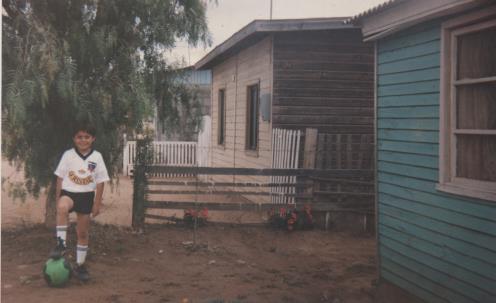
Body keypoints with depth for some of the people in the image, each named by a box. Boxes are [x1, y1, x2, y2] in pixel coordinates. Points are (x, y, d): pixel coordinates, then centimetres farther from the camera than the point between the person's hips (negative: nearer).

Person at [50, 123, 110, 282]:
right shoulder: (68, 155, -3)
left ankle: (80, 265, 23)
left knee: (83, 233, 9)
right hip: (69, 192, -1)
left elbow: (100, 181, 1)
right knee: (62, 207, -38)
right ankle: (61, 244, -31)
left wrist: (97, 204, -1)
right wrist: (58, 199, 0)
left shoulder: (97, 157, -2)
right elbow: (60, 178, 2)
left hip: (86, 196, 1)